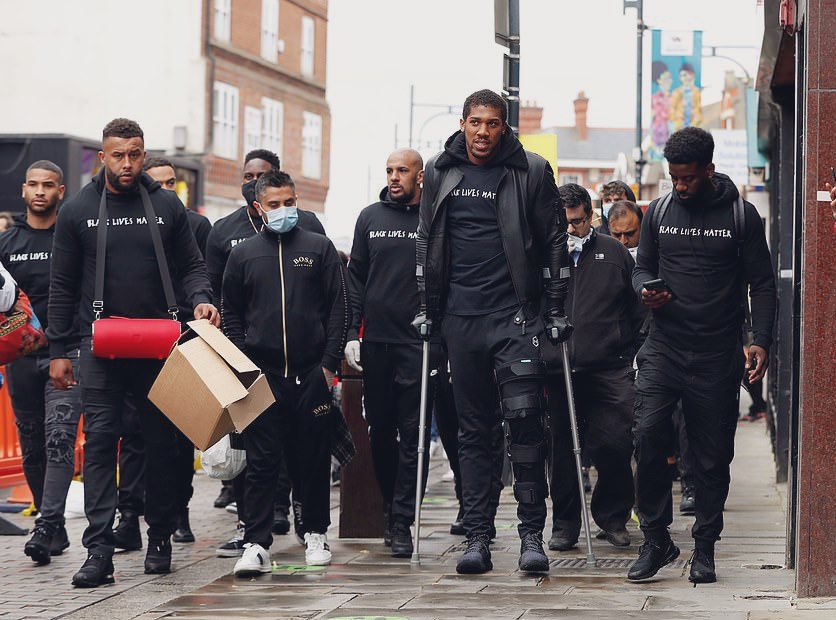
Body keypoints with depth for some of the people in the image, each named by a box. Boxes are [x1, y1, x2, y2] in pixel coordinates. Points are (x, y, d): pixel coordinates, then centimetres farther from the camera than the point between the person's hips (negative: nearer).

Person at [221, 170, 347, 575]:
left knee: (313, 458, 7)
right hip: (261, 374, 0)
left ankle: (316, 534, 21)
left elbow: (338, 308, 6)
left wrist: (329, 363, -2)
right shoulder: (243, 254, 10)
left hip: (311, 374, 0)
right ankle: (256, 544, -6)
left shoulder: (319, 248, 8)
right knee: (260, 461, -4)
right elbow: (231, 314, 13)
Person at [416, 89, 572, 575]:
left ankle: (532, 534, -7)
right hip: (460, 316, 3)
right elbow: (427, 242, 18)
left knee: (524, 416, -13)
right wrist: (426, 308, 14)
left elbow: (555, 240, 4)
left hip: (516, 315, -3)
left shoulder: (531, 171, 1)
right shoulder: (440, 173, 10)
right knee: (473, 429, 5)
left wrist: (556, 310, 1)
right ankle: (477, 537, 7)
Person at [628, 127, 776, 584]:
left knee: (712, 455, 2)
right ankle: (656, 541, -4)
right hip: (664, 346, 1)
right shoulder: (658, 212, 9)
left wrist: (760, 341, -8)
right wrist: (646, 291, -6)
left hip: (717, 355, -1)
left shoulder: (741, 216, 1)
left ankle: (704, 550, 14)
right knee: (647, 435, -16)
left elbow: (762, 284, 4)